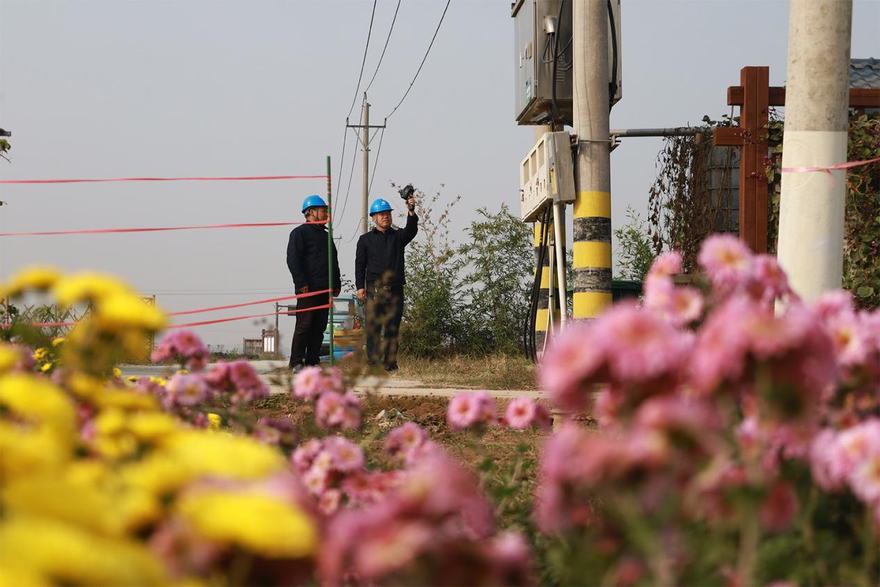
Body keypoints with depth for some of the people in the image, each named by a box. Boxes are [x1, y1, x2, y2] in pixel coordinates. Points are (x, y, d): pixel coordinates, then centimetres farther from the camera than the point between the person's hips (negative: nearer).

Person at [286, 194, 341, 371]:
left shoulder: (325, 235, 22)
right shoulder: (300, 233, -2)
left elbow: (334, 262, 26)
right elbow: (293, 260, -11)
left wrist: (336, 284, 16)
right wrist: (301, 282, -18)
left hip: (324, 289, 8)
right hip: (308, 289, -8)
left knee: (319, 326, 5)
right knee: (304, 325, -9)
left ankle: (313, 361, 9)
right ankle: (296, 362, -7)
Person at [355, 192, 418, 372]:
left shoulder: (398, 236, 15)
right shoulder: (366, 239, 11)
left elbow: (411, 230, -7)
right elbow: (360, 264, 7)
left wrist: (412, 211, -25)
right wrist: (360, 286, -4)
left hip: (395, 289, 2)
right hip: (375, 289, -2)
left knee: (393, 328, 2)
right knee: (373, 326, -7)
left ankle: (390, 362, 6)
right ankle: (373, 361, -6)